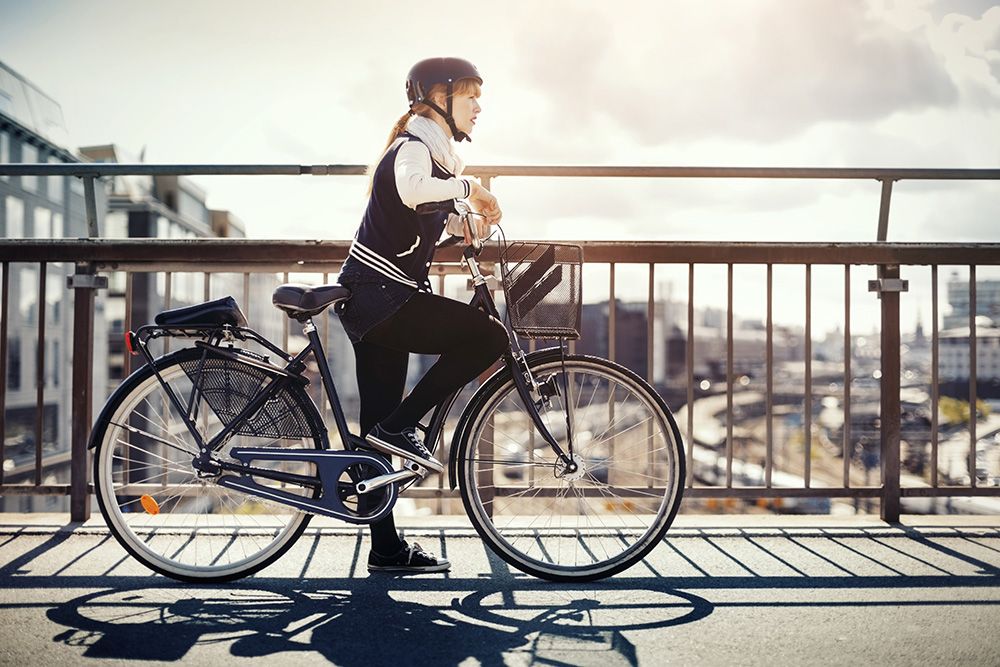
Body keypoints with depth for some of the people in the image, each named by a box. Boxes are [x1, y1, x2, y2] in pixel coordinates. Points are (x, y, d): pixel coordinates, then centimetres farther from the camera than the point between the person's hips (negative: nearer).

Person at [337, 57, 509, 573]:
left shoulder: (432, 150, 20)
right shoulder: (413, 147, -11)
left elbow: (432, 216, 29)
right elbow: (413, 189, -36)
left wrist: (467, 220, 10)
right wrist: (468, 187, -21)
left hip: (375, 300, 10)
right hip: (378, 295, -10)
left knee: (381, 425, 10)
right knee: (488, 337, -18)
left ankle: (386, 550, 16)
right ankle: (398, 427, -10)